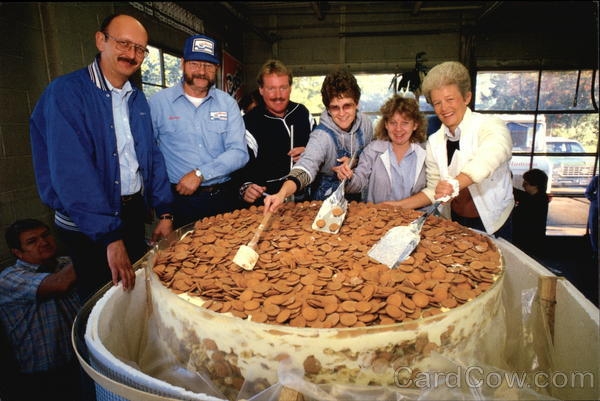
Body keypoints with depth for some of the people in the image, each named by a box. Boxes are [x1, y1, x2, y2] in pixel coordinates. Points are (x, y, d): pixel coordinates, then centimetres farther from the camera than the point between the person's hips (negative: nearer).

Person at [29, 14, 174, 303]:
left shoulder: (138, 99, 7)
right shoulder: (66, 92, -15)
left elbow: (152, 157, 8)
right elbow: (72, 171, -23)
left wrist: (164, 213, 1)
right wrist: (110, 236, -27)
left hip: (135, 213, 6)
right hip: (88, 228, -6)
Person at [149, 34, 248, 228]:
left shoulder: (228, 103, 3)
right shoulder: (159, 102, 0)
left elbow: (239, 153, -6)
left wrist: (200, 174, -17)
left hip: (223, 198, 2)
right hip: (181, 200, -2)